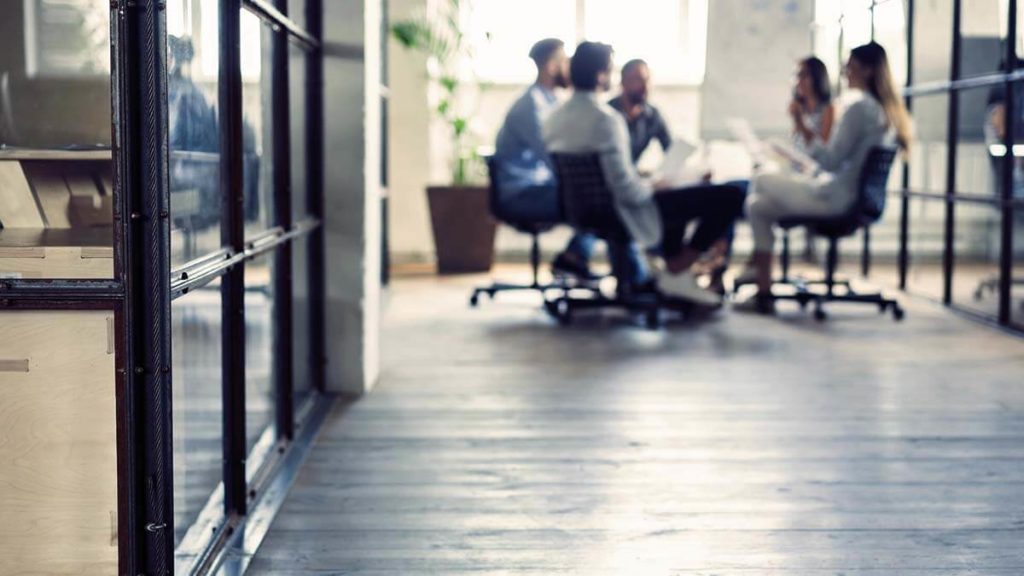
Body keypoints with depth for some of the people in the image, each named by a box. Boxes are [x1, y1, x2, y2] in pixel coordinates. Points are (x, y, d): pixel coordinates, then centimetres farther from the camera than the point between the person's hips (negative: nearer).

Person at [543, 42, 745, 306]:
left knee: (675, 195, 35)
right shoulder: (606, 119, -24)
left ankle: (673, 271, 30)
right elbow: (627, 190, -29)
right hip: (620, 215, -9)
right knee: (729, 197, -6)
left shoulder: (555, 118, 1)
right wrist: (650, 186, -7)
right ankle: (677, 272, 3)